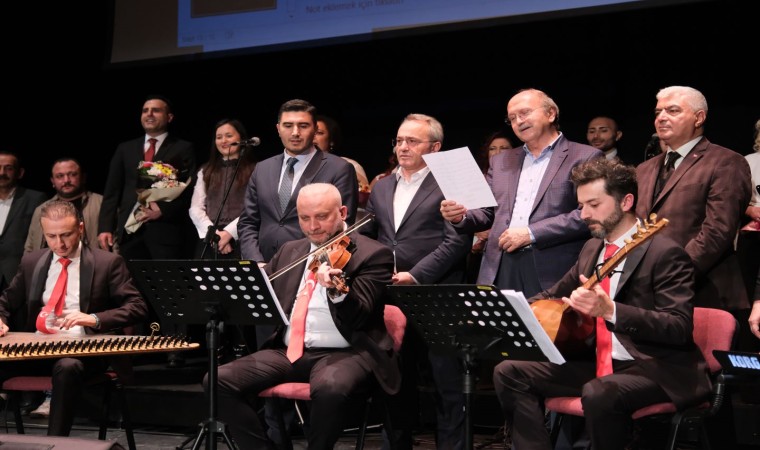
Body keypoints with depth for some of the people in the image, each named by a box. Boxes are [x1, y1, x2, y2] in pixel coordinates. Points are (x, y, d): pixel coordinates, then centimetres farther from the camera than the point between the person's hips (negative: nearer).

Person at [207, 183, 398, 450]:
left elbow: (358, 318, -13)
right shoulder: (290, 252, 17)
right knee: (218, 381, -15)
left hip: (343, 353, -5)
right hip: (288, 351, 6)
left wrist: (337, 290, -35)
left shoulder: (372, 254, -2)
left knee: (330, 388, -39)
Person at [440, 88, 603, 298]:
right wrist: (461, 217, -1)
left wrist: (531, 233, -13)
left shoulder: (585, 157, 2)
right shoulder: (501, 161, 21)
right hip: (500, 270, 4)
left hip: (551, 273, -4)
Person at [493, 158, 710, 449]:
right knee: (510, 373, -1)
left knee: (598, 393, -38)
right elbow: (556, 296, 25)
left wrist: (610, 310, -34)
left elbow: (679, 328, -22)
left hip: (655, 370, -8)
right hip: (599, 363, 8)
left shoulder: (665, 253, -13)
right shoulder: (592, 248, 13)